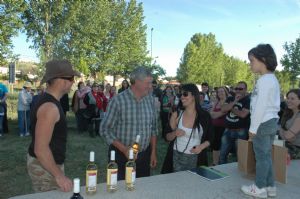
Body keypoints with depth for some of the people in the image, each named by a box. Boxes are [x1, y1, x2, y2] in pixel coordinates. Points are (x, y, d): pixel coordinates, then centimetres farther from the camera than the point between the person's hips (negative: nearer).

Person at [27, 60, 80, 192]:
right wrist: (59, 175, -25)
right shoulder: (49, 107, -26)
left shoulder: (49, 101, 6)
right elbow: (40, 149, -29)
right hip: (44, 167, -10)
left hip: (49, 163, 10)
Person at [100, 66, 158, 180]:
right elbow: (105, 129, -11)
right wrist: (124, 149, -18)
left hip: (144, 155, 5)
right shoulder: (118, 101, -15)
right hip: (121, 155, -4)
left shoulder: (151, 100, 2)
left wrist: (153, 152, 9)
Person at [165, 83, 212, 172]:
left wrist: (202, 146, -14)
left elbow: (209, 138, 5)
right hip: (177, 157, 1)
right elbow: (168, 137, 3)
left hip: (195, 159, 0)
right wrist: (174, 133, -18)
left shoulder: (204, 116, -5)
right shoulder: (176, 114, -4)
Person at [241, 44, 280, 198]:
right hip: (272, 121, 10)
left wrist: (253, 128, -16)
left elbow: (260, 106, -21)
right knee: (267, 155, 15)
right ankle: (270, 186, 24)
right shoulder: (273, 78, 14)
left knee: (261, 155, 1)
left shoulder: (264, 80, -17)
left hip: (263, 122, -10)